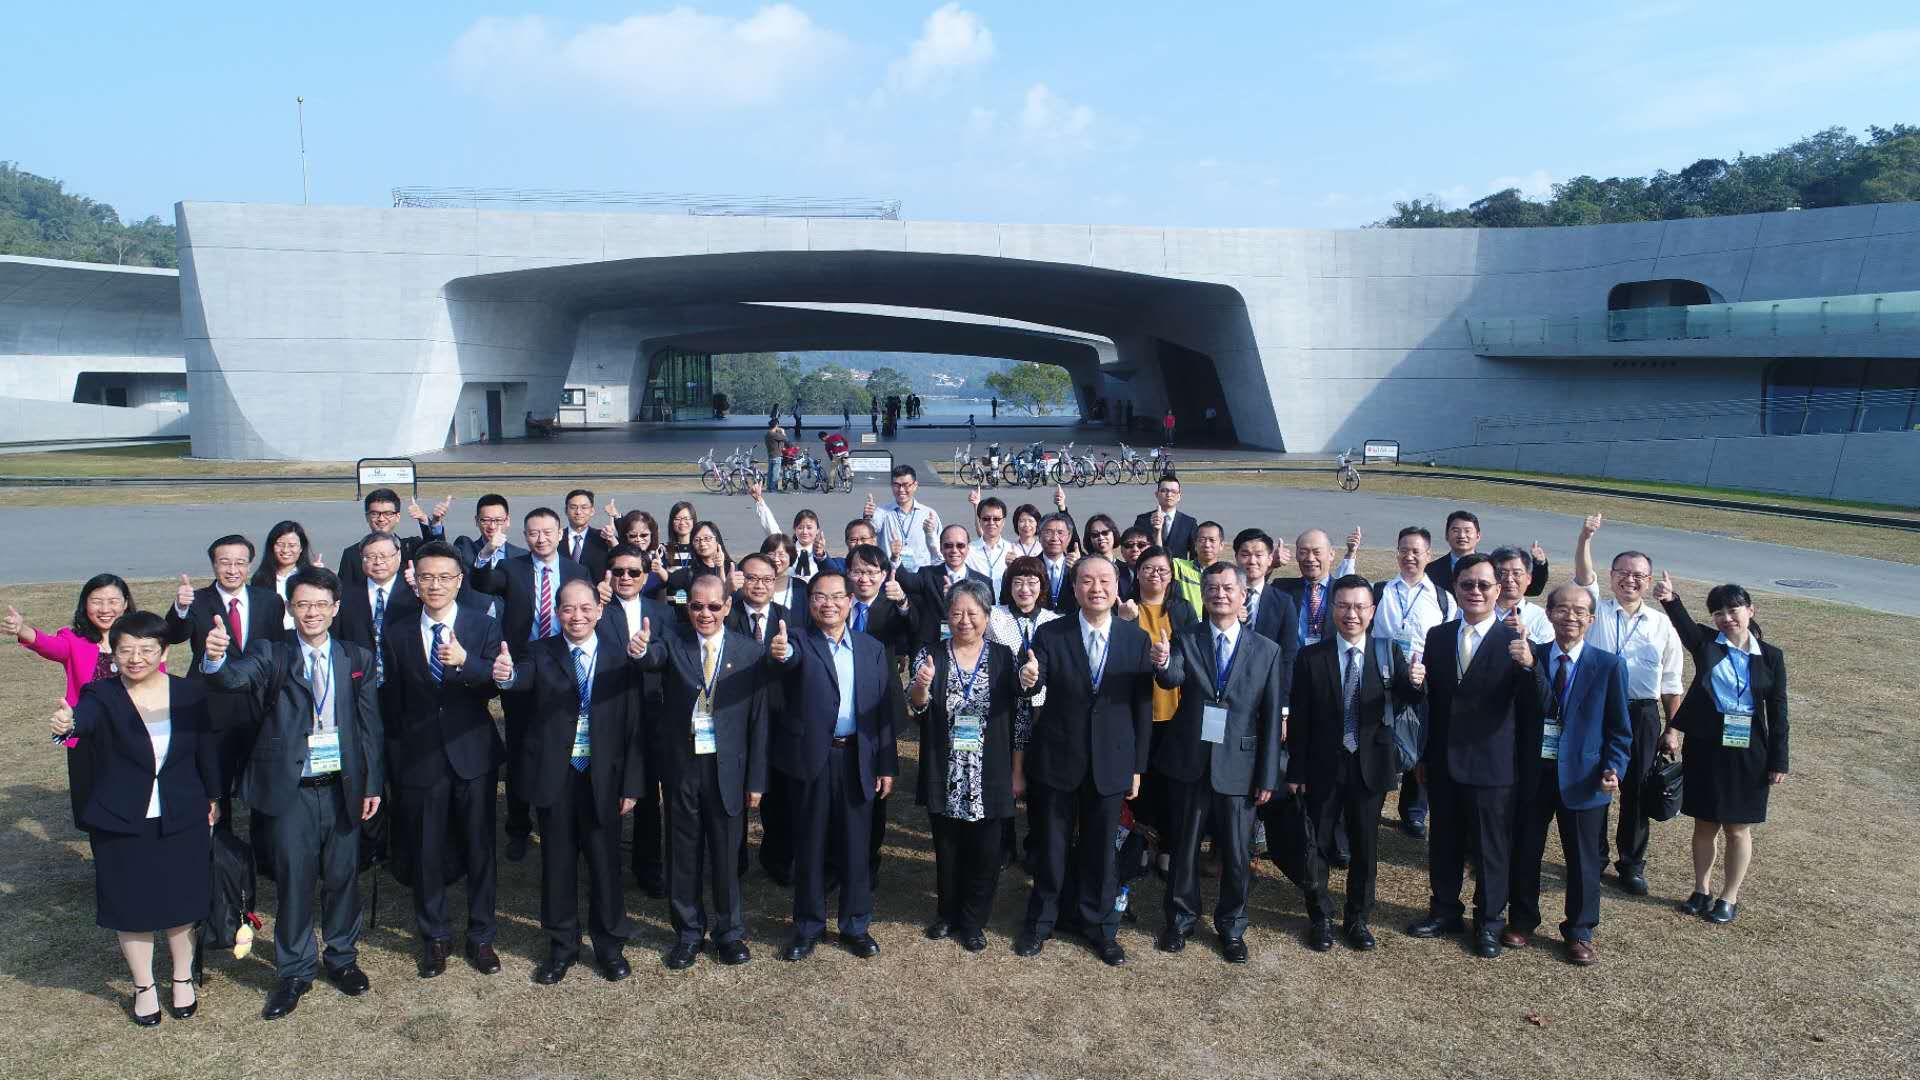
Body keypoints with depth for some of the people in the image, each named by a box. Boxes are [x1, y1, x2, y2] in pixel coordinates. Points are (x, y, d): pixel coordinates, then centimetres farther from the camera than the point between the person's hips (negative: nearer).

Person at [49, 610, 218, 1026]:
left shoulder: (189, 694, -3)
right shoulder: (101, 695, -10)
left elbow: (207, 749, 6)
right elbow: (86, 717, -33)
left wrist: (213, 798, 13)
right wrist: (68, 723, -56)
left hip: (182, 822, 1)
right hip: (121, 824, -1)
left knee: (181, 901, 11)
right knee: (131, 908, 9)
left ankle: (183, 978, 32)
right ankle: (144, 987, 29)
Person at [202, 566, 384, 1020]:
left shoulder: (358, 659, 4)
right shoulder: (270, 654, -2)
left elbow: (371, 726, 5)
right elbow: (236, 678, -23)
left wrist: (374, 783, 1)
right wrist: (216, 659, -45)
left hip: (342, 787, 2)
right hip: (291, 789, -2)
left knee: (343, 876, 12)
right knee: (294, 880, 5)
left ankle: (342, 959, 31)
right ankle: (294, 972, 23)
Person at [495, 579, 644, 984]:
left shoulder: (620, 658, -1)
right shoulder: (540, 653, 0)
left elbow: (633, 726, -1)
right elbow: (524, 677, -24)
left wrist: (632, 784, -5)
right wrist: (506, 675, -48)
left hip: (603, 777, 0)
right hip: (554, 776, 1)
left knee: (605, 861, 8)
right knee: (557, 863, 11)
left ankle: (610, 946, 25)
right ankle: (561, 946, 28)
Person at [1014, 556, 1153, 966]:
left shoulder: (1138, 639, -4)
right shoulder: (1049, 634, -7)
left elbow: (1143, 707, 0)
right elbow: (1036, 683, -20)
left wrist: (1138, 767, 1)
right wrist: (1028, 678, -44)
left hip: (1111, 764, 1)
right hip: (1056, 761, -1)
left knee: (1100, 850, 14)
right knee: (1050, 847, 14)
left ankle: (1100, 926, 32)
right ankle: (1040, 921, 32)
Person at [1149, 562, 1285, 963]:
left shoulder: (1266, 650, 0)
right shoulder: (1186, 639, -1)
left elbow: (1271, 718, 1)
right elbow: (1173, 679, -22)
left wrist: (1268, 777, -1)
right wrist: (1163, 664, -46)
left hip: (1237, 767, 0)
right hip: (1189, 763, 0)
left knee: (1237, 854, 8)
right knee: (1184, 847, 13)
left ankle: (1231, 927, 28)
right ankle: (1181, 919, 31)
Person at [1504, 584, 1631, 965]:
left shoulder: (1609, 666, -4)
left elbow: (1619, 729, -2)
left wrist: (1613, 769, -12)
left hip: (1582, 777, -1)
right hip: (1533, 773, 1)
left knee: (1584, 861, 11)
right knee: (1524, 853, 13)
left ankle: (1579, 933, 29)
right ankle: (1521, 921, 32)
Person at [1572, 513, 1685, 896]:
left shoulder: (1662, 625, 6)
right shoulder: (1596, 611, 3)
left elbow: (1671, 684, 9)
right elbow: (1583, 576, -16)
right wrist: (1585, 538, -32)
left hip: (1642, 717, 1)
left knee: (1637, 790, 9)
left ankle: (1632, 863, 24)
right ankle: (1593, 858, 23)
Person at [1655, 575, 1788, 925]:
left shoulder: (1770, 656, -1)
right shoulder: (1706, 642, -2)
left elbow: (1777, 711, 0)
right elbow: (1683, 624, -25)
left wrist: (1778, 761, -2)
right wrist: (1670, 599, -46)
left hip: (1747, 751, -1)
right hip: (1704, 745, 1)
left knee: (1737, 828, 9)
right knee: (1705, 823, 12)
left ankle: (1729, 897, 23)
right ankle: (1702, 890, 28)